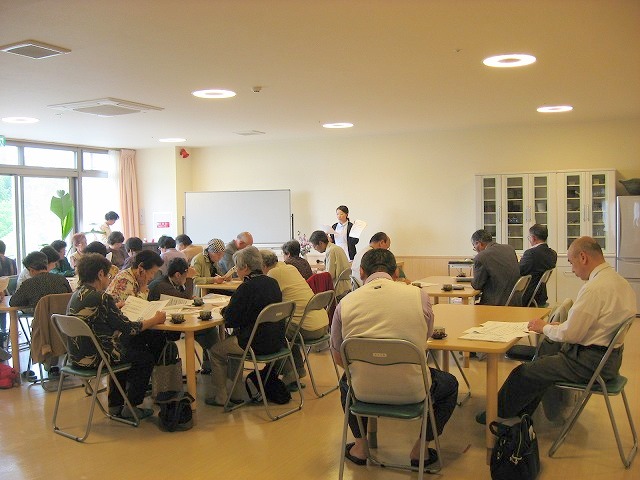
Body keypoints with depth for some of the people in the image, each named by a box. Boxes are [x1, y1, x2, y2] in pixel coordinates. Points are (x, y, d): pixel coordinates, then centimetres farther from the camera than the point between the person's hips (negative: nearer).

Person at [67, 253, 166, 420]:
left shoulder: (77, 294, 4)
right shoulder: (101, 298, -22)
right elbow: (129, 328, -19)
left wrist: (116, 307, 33)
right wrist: (155, 319, -6)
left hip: (77, 355, 9)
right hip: (94, 358, -9)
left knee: (132, 347, 31)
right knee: (147, 357, 11)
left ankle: (115, 405, 36)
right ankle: (131, 407, 20)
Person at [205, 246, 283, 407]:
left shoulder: (247, 287, -19)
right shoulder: (272, 283, 5)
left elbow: (230, 320, -15)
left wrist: (225, 310, 7)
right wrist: (230, 310, 14)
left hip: (258, 344, -8)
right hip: (276, 341, 8)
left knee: (216, 351, 13)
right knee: (231, 339, 29)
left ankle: (220, 397, 24)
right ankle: (237, 391, 34)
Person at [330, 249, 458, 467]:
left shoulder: (345, 303, -6)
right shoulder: (419, 296, -9)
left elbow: (338, 357, 6)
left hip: (364, 392, 2)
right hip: (411, 391, -1)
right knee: (450, 384, 30)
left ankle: (360, 446, 36)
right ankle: (420, 449, 28)